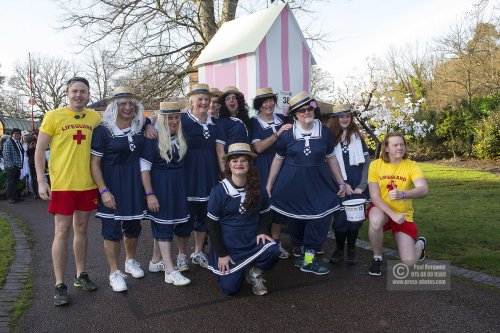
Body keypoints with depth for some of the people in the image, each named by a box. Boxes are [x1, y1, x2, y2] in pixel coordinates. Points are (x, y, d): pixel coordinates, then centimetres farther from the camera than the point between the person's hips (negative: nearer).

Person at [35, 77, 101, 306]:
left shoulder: (95, 118, 5)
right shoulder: (53, 116, -4)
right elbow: (39, 149, -3)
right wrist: (41, 180, -9)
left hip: (88, 184, 4)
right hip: (62, 184, -3)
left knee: (81, 230, 14)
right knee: (62, 233, 0)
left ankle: (80, 275, 27)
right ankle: (60, 285, 10)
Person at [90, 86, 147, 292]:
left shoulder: (140, 127, 2)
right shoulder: (103, 130, -11)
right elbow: (94, 163, -10)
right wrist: (104, 191, -16)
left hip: (135, 183, 4)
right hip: (112, 184, -4)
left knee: (133, 226, 15)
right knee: (112, 228, 2)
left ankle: (130, 261, 38)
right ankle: (114, 272, 18)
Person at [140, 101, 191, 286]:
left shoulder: (181, 138, 7)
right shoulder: (153, 138, -11)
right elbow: (144, 167, -12)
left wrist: (184, 187, 11)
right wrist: (149, 194, -16)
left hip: (178, 185, 6)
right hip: (160, 187, -6)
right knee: (163, 224, -3)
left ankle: (156, 261, 28)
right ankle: (170, 271, 0)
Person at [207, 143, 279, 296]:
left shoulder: (257, 189, -5)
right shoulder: (219, 190, -14)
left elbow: (266, 213, 9)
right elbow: (212, 224, -9)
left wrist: (262, 231, -11)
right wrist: (221, 254, -10)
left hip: (252, 241, 2)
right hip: (228, 246, -2)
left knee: (272, 251, -28)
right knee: (230, 289, -5)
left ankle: (255, 274, 5)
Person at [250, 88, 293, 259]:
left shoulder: (282, 119, 7)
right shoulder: (253, 122, -3)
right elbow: (258, 147, -15)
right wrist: (278, 133, -20)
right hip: (262, 171, -4)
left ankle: (276, 243, 21)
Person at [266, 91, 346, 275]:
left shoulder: (324, 131, 2)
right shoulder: (287, 134, -2)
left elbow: (331, 158, 10)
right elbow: (278, 159, 5)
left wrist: (341, 182, 10)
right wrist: (269, 184, 5)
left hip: (318, 184, 1)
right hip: (292, 184, -1)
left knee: (322, 216, -9)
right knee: (295, 219, 8)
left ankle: (308, 258, 4)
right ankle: (302, 250, 31)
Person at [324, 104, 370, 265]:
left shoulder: (357, 136, 7)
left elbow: (366, 162, 4)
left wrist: (362, 186, -5)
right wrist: (343, 184, -8)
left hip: (358, 186, 2)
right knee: (340, 218, -1)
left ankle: (351, 250, 20)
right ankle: (339, 249, 19)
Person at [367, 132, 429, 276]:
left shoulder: (411, 166, -9)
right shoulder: (376, 165, -9)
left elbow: (424, 189, -27)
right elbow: (374, 196, -13)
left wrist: (403, 194, -46)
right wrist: (392, 214, -26)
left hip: (403, 215, 1)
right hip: (381, 210, 0)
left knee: (409, 261, -8)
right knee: (375, 221, -39)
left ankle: (419, 243, 31)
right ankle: (377, 258, -9)